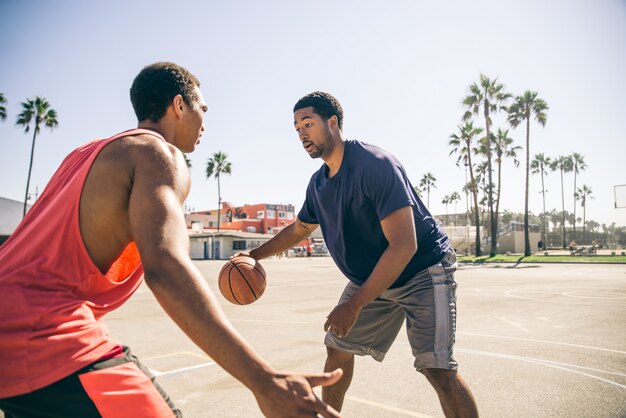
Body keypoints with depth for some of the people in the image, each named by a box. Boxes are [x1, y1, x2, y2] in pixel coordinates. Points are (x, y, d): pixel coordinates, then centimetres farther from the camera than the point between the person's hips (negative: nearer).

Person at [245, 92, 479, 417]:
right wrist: (254, 255, 12)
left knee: (437, 368, -17)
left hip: (422, 271, -7)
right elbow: (299, 229, 19)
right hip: (369, 278, 7)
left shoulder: (375, 164, -26)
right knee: (337, 348, 9)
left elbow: (404, 245, -31)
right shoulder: (318, 183, -1)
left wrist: (353, 305, -30)